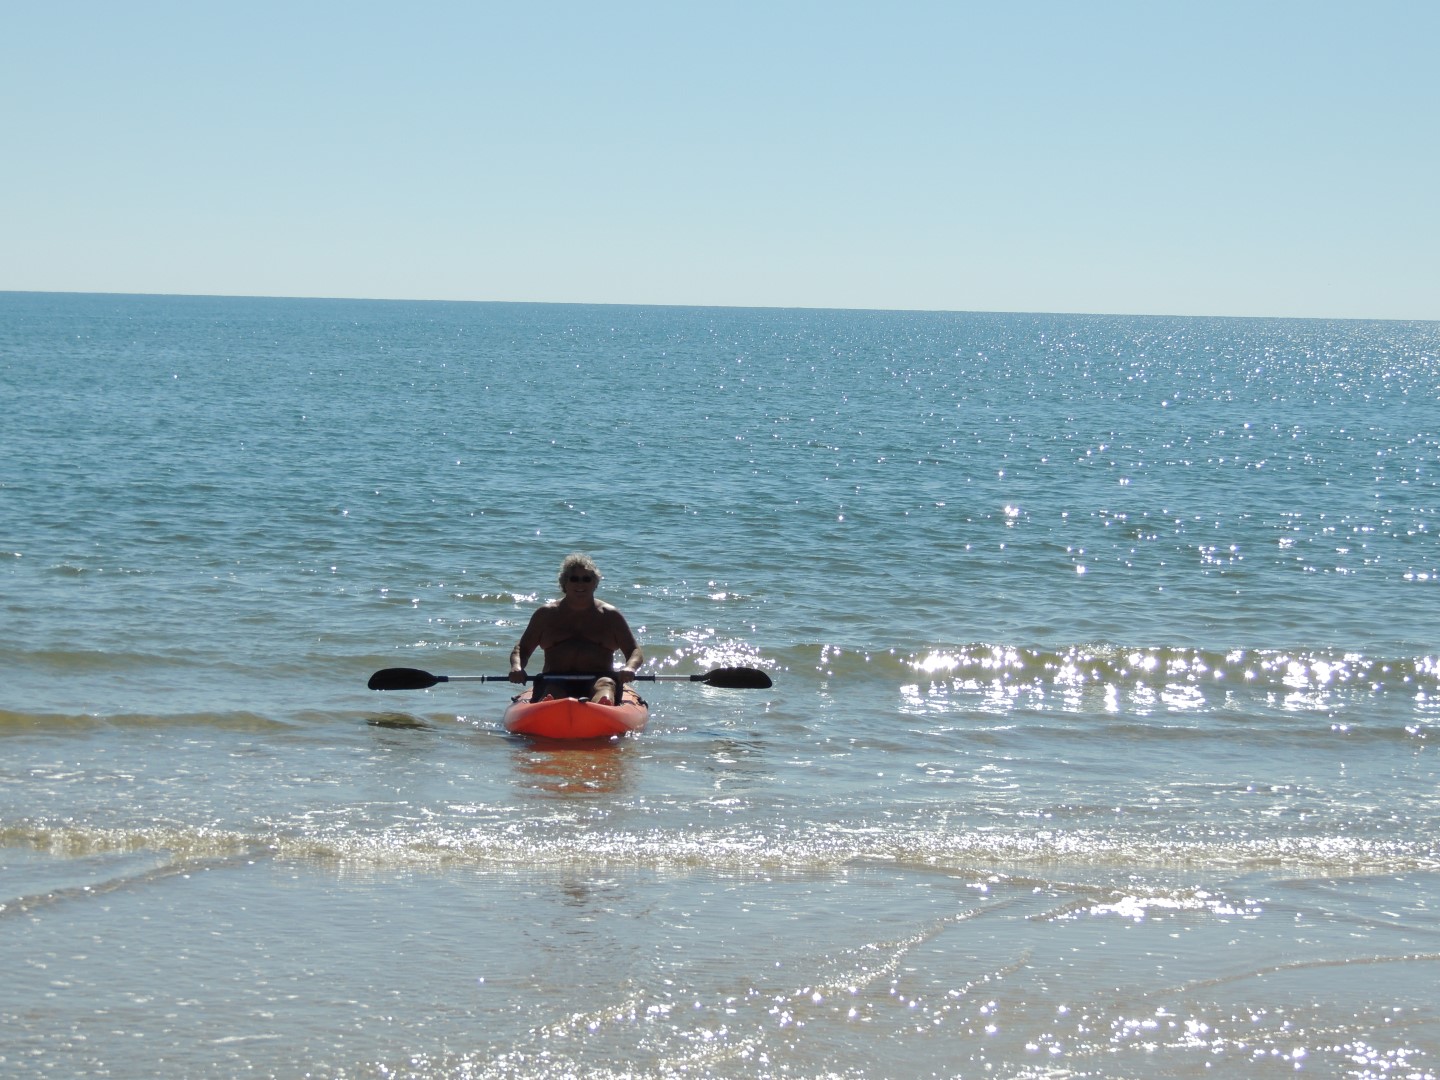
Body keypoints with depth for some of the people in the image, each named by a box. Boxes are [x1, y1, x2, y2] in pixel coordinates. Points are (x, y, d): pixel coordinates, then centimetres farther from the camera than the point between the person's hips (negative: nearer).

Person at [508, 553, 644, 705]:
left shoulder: (610, 615, 16)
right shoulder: (547, 614, 16)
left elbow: (635, 652, 13)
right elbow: (522, 649, 17)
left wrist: (629, 667, -12)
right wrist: (517, 667, -7)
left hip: (598, 680, 0)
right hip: (556, 681, 0)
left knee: (606, 684, -37)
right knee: (552, 691, -36)